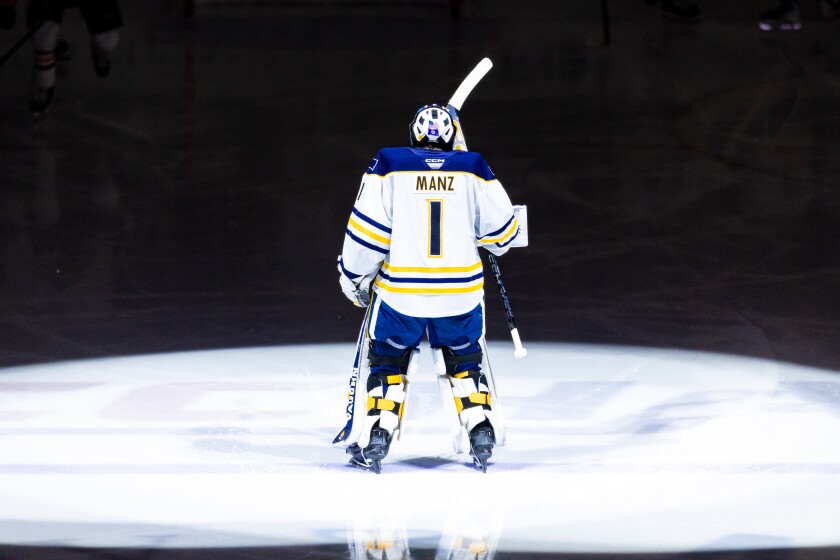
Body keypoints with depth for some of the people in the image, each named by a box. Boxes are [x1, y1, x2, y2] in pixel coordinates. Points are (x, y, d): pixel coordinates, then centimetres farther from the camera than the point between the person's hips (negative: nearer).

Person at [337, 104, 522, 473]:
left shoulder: (389, 166, -3)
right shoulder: (473, 169, 1)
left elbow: (366, 231, -7)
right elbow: (502, 231, 6)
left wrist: (355, 277, 7)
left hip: (400, 293, -1)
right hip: (460, 292, 1)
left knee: (387, 363, 16)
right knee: (465, 362, 21)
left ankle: (375, 441, 6)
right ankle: (481, 434, 8)